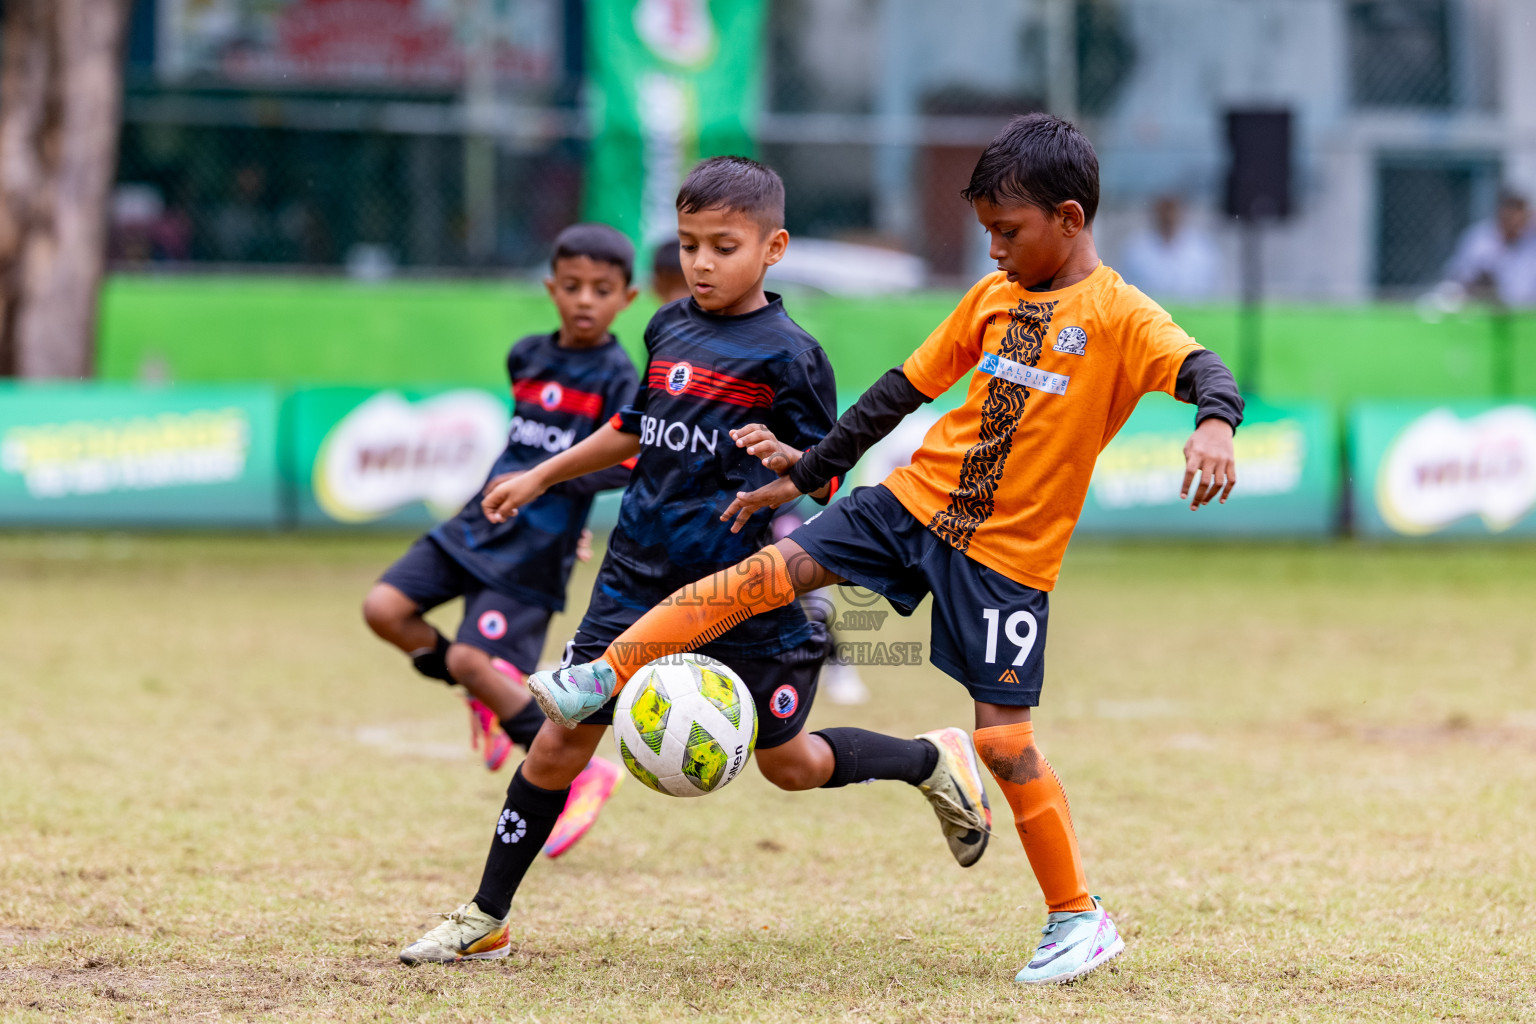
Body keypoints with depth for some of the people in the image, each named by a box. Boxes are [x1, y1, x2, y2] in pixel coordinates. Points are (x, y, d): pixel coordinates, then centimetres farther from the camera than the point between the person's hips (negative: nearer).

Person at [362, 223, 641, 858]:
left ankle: (579, 773, -3)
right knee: (384, 608, -5)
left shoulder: (617, 378, -11)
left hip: (531, 554, -7)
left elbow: (627, 464, -22)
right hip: (476, 523, 7)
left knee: (471, 659, -16)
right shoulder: (527, 358, 9)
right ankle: (492, 695, 15)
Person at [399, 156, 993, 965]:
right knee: (561, 738, -1)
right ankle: (486, 919, 7)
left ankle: (936, 760, 32)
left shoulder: (787, 355, -9)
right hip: (641, 575, 5)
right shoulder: (668, 329, 9)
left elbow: (825, 474, -7)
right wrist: (540, 478, 30)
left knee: (788, 762, 6)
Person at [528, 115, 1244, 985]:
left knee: (1004, 738, -7)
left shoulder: (1120, 316, -9)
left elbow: (1202, 370, -25)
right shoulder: (992, 298, 9)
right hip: (916, 501, 5)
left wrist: (1215, 424, -48)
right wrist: (810, 469, 19)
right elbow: (908, 387, 17)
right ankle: (605, 677, -2)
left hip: (1006, 555, -5)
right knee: (768, 573, -7)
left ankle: (1080, 919, 6)